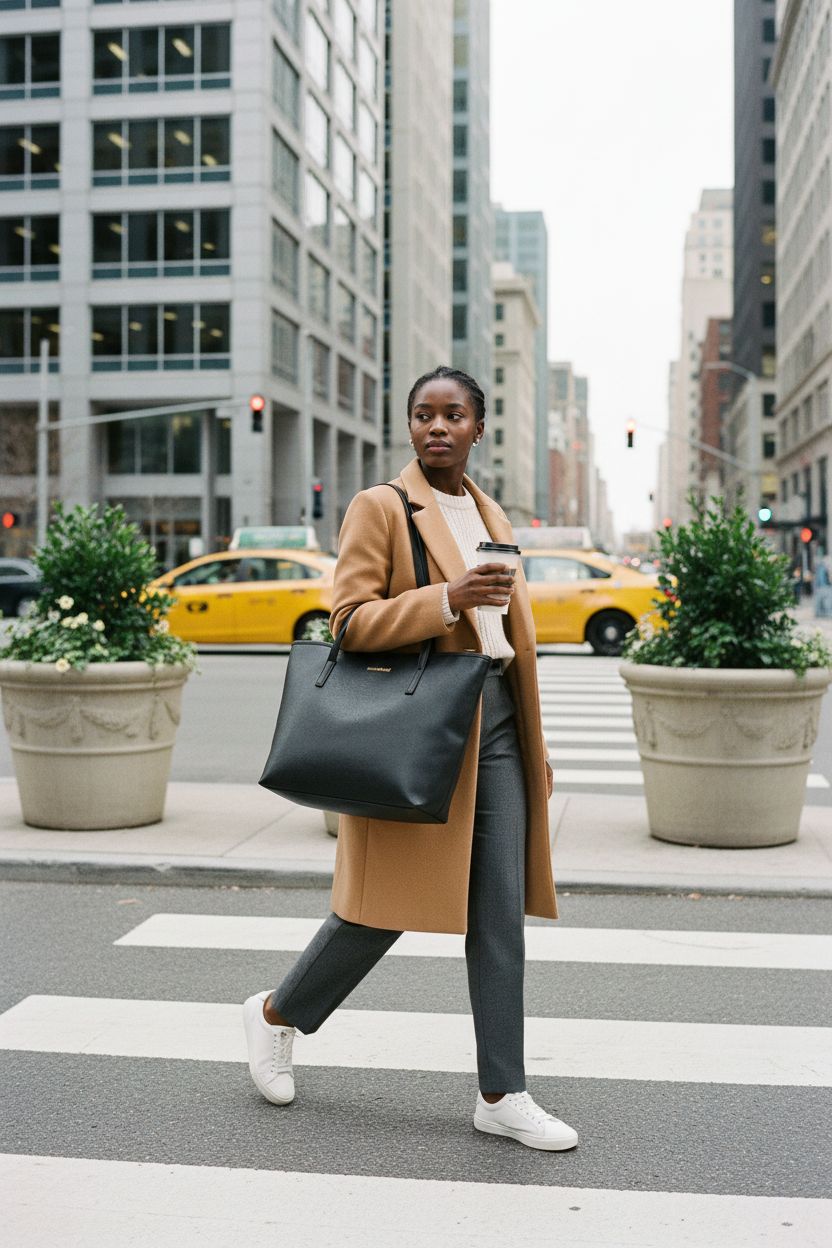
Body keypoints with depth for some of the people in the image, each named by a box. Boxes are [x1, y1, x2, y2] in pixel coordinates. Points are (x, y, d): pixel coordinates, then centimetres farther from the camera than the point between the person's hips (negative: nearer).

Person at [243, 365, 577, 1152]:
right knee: (391, 902, 1)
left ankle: (501, 1095, 11)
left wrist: (533, 747, 19)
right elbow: (350, 621, -13)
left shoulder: (489, 516, 17)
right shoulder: (379, 507, -4)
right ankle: (276, 1014, 26)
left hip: (495, 718, 6)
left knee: (502, 910, 3)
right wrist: (447, 600, -24)